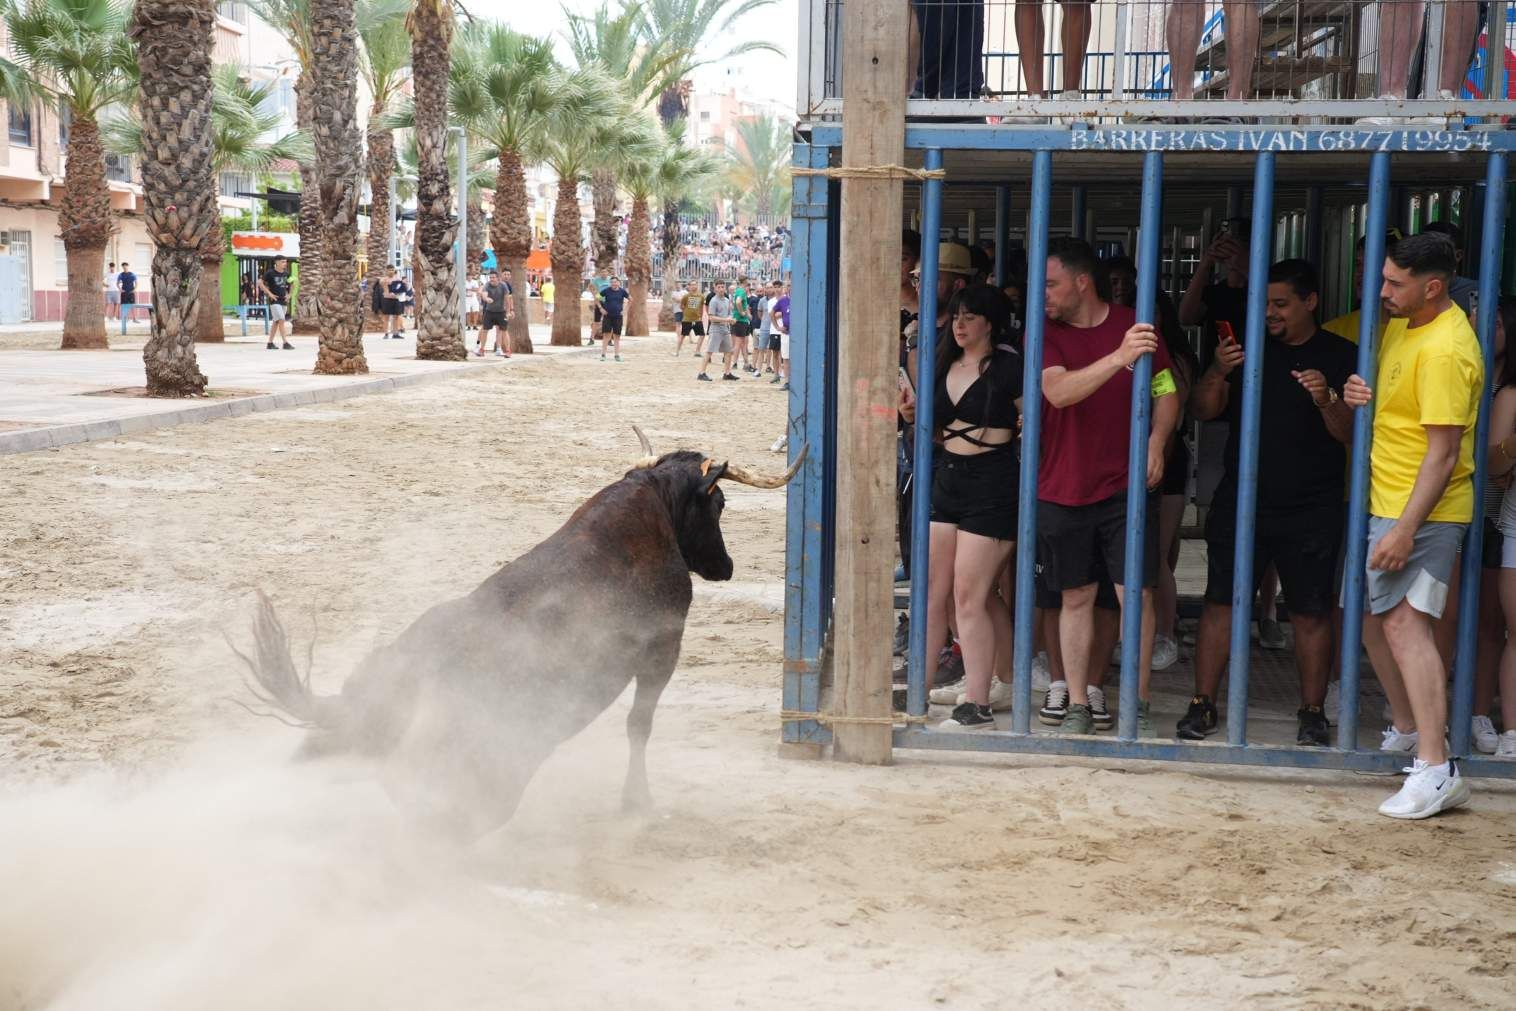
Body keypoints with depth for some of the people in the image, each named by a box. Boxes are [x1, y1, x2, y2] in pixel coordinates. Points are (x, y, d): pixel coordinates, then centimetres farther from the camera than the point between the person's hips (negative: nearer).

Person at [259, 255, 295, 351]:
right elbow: (260, 283, -12)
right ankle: (286, 343, -15)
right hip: (275, 301, -7)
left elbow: (288, 285, 26)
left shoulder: (286, 273, 9)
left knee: (276, 322, 10)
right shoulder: (270, 273, -8)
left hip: (283, 301, 7)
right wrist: (269, 294, -15)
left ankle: (270, 343, 16)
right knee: (281, 320, -14)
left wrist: (288, 295, 12)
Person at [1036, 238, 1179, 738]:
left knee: (1137, 596, -3)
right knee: (1076, 598, 8)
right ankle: (1078, 706, 17)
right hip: (1063, 489, 1)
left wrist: (1156, 440, -10)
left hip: (1127, 487, -1)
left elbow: (1167, 392, 8)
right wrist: (1118, 358, -32)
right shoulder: (1045, 334, -2)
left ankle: (1138, 706, 9)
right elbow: (1058, 391, -20)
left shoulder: (1136, 326, 0)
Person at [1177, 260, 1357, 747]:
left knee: (1311, 613, 4)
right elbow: (1203, 411, 3)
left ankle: (1312, 712, 15)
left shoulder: (1340, 356, 2)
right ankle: (1202, 705, 8)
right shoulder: (1248, 348, 9)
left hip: (1312, 511, -2)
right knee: (1221, 603, 1)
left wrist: (1326, 400, -24)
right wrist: (1217, 373, -17)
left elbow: (1351, 433, -4)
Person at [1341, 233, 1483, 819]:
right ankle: (1407, 729, 34)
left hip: (1421, 511, -10)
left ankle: (1436, 770, -20)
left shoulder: (1444, 350, -21)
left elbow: (1444, 452, -23)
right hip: (1385, 502, 10)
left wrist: (1405, 529, -26)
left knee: (1404, 623, -18)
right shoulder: (1403, 326, 10)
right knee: (1372, 616, 18)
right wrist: (1366, 397, 1)